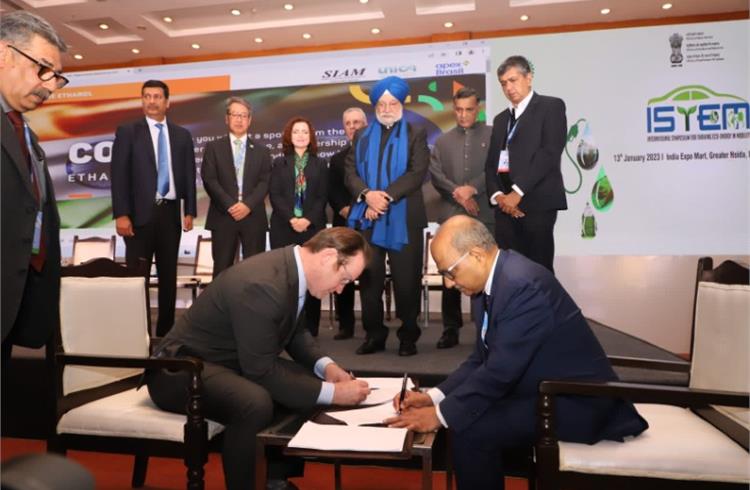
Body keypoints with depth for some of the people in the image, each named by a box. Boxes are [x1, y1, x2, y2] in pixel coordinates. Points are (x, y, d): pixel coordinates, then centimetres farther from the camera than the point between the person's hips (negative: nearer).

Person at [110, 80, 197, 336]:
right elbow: (119, 175, -4)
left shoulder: (182, 135, 10)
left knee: (168, 275, 8)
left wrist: (190, 211, 3)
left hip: (170, 212, 3)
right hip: (140, 213, -3)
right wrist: (121, 214, -12)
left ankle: (165, 329, 18)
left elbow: (189, 175, 10)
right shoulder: (127, 131, 2)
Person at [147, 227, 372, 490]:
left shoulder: (293, 268, -4)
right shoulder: (261, 285, -32)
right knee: (256, 404, -35)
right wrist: (332, 393, -23)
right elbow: (261, 371, -28)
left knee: (311, 382, 1)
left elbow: (296, 332, 11)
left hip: (234, 361, 9)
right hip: (184, 368, -9)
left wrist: (326, 367, -6)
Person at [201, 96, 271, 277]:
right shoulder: (213, 147, 9)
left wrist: (248, 205, -13)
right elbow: (209, 180, -2)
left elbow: (264, 182, 2)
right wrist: (230, 205, -13)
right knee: (222, 268, 2)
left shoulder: (261, 151, 14)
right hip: (223, 216, -1)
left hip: (253, 217, 1)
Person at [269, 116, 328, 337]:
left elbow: (322, 197, 3)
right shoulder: (279, 163, 12)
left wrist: (308, 220, -13)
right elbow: (274, 195, 1)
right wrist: (291, 219, -13)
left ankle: (310, 330, 4)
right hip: (283, 227, 0)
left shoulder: (320, 164, 11)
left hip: (313, 227, 0)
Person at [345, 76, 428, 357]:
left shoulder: (416, 134, 7)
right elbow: (350, 172, 6)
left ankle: (408, 336, 13)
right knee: (369, 279, 5)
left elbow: (417, 174, -7)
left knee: (406, 280, 1)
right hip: (367, 218, 3)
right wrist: (367, 194, -14)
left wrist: (386, 197, -16)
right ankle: (374, 334, 16)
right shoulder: (362, 136, 17)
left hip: (403, 219, -3)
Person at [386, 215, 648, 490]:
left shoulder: (522, 285, -28)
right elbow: (483, 358, 5)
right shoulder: (493, 279, 1)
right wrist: (434, 396, -4)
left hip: (575, 402, -9)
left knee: (470, 431, -20)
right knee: (458, 415, 5)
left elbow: (501, 370, -28)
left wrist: (441, 413, -19)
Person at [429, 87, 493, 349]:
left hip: (485, 215, -2)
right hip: (451, 215, 2)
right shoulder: (442, 141, 16)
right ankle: (450, 329, 10)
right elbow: (435, 175, 4)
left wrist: (473, 189, -15)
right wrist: (459, 195, -10)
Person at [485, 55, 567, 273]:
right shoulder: (500, 119, 23)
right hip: (505, 205, 5)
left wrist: (517, 192, -14)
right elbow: (491, 163, 16)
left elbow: (550, 152, -9)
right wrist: (497, 195, -3)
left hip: (537, 202, -5)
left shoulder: (551, 106, 4)